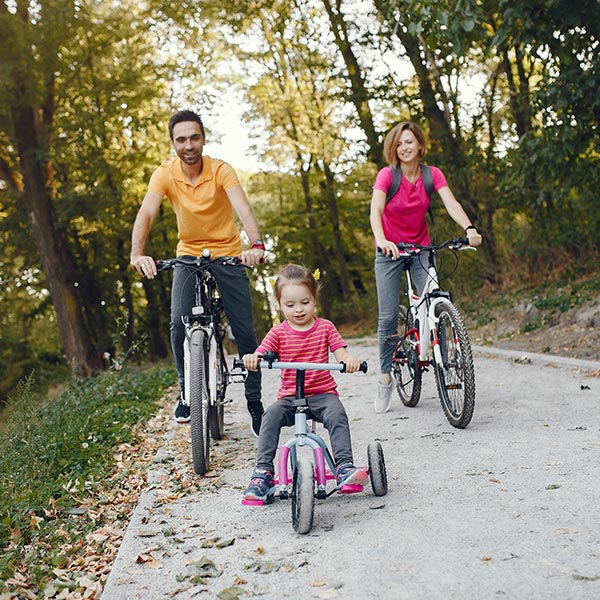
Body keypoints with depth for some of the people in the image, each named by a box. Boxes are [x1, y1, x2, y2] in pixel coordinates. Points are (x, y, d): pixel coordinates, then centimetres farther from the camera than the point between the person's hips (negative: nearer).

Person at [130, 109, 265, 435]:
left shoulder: (220, 170, -16)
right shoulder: (165, 174, -10)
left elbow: (242, 207, -32)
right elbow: (146, 213, -24)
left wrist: (257, 244, -51)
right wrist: (137, 253, -43)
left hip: (227, 254, -1)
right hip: (189, 255, 1)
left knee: (245, 331, -4)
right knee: (179, 323, -19)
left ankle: (254, 402, 13)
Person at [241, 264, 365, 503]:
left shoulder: (325, 327, 6)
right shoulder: (278, 333, 5)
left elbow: (341, 353, -3)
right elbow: (261, 355, -8)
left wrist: (350, 360, -29)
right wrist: (251, 359, -34)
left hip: (323, 394, 0)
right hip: (289, 396, 1)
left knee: (337, 414, -31)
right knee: (271, 416, -27)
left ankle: (344, 468, -29)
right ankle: (263, 473, -23)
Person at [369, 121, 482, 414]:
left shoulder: (432, 175, -6)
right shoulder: (387, 175, -14)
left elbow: (450, 203, -20)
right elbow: (375, 210, -28)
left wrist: (469, 228, -39)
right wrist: (381, 239, -48)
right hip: (390, 250, -2)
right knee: (388, 317, -5)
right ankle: (386, 378, 8)